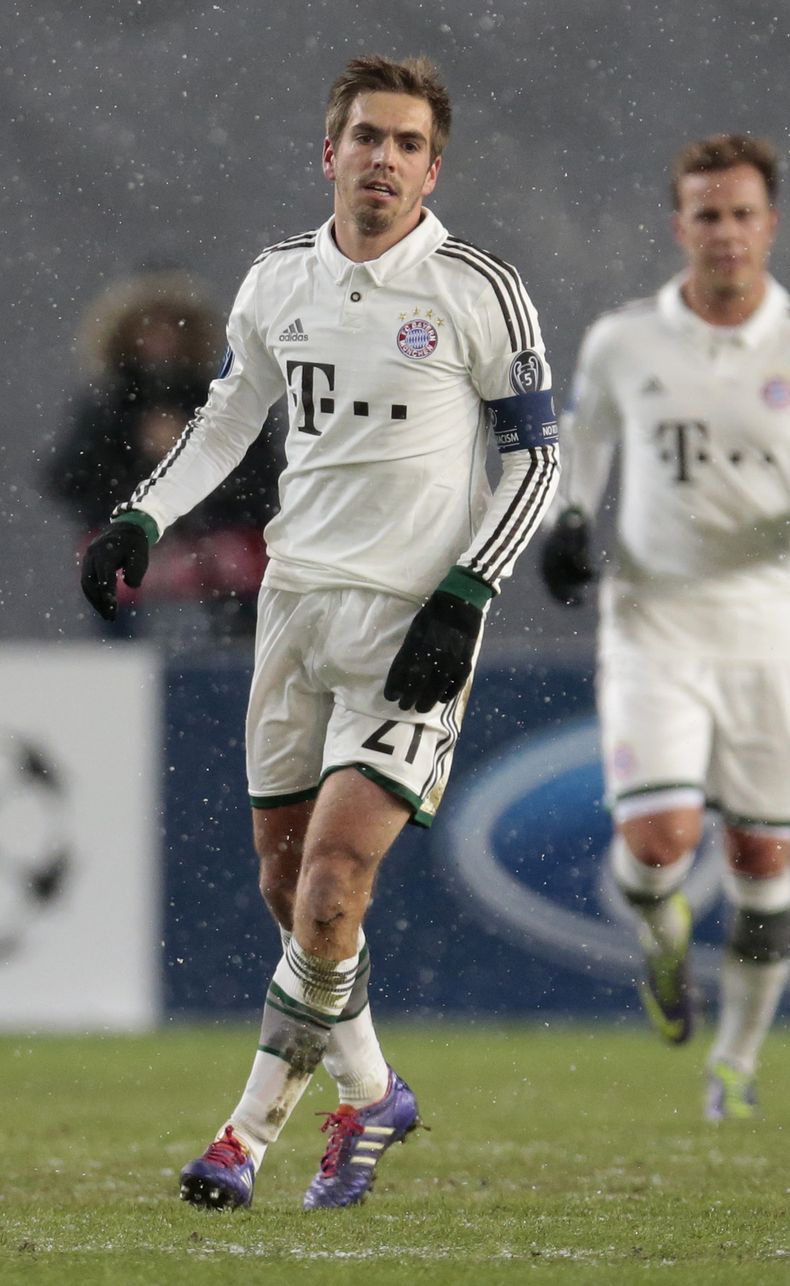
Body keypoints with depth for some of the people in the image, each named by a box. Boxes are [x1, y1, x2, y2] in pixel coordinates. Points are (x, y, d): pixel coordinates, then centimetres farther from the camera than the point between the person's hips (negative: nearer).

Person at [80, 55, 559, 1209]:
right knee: (285, 880, 8)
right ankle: (369, 1097, 28)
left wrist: (466, 597, -12)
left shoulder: (477, 292, -7)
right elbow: (228, 417, 21)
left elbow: (537, 457, -3)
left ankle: (260, 1121, 0)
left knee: (331, 884, -15)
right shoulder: (281, 281, 7)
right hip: (297, 596, 5)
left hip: (412, 624, -5)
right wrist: (141, 517, 6)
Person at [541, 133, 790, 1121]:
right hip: (655, 613, -1)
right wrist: (567, 519, 0)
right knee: (658, 836, -17)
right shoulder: (623, 342, -1)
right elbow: (583, 432, 18)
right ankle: (660, 931, 20)